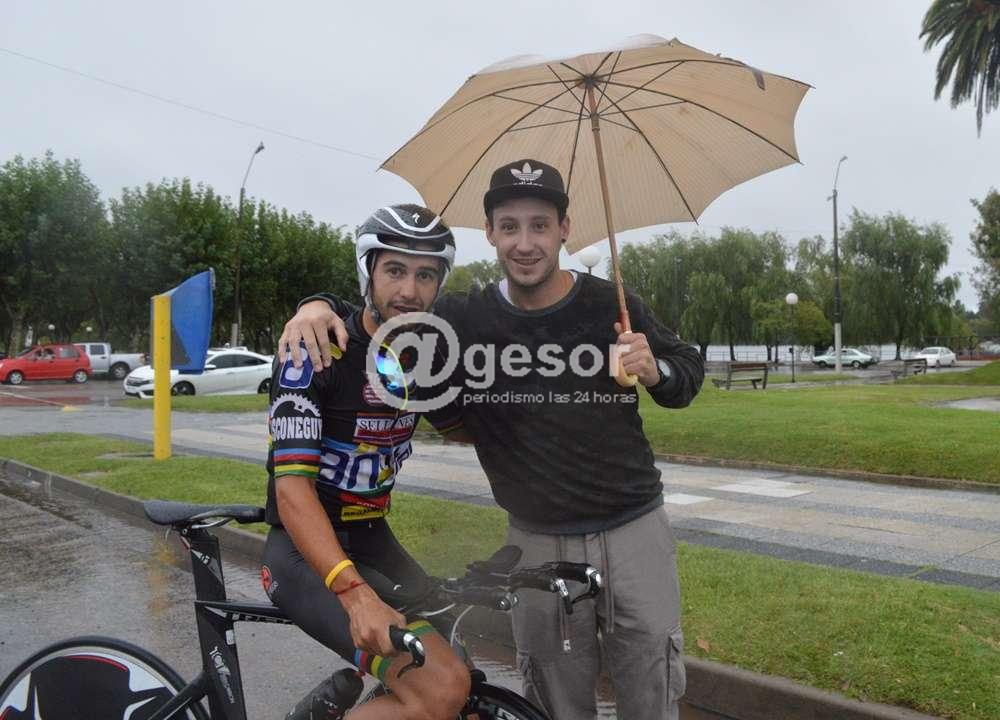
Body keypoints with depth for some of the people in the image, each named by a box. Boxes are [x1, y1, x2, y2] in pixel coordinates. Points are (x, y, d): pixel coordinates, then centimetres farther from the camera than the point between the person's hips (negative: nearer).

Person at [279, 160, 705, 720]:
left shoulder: (613, 306, -6)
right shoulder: (464, 320, -6)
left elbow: (689, 371, 7)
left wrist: (656, 372, -15)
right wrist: (320, 305, -16)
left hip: (634, 532, 0)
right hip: (538, 544, 0)